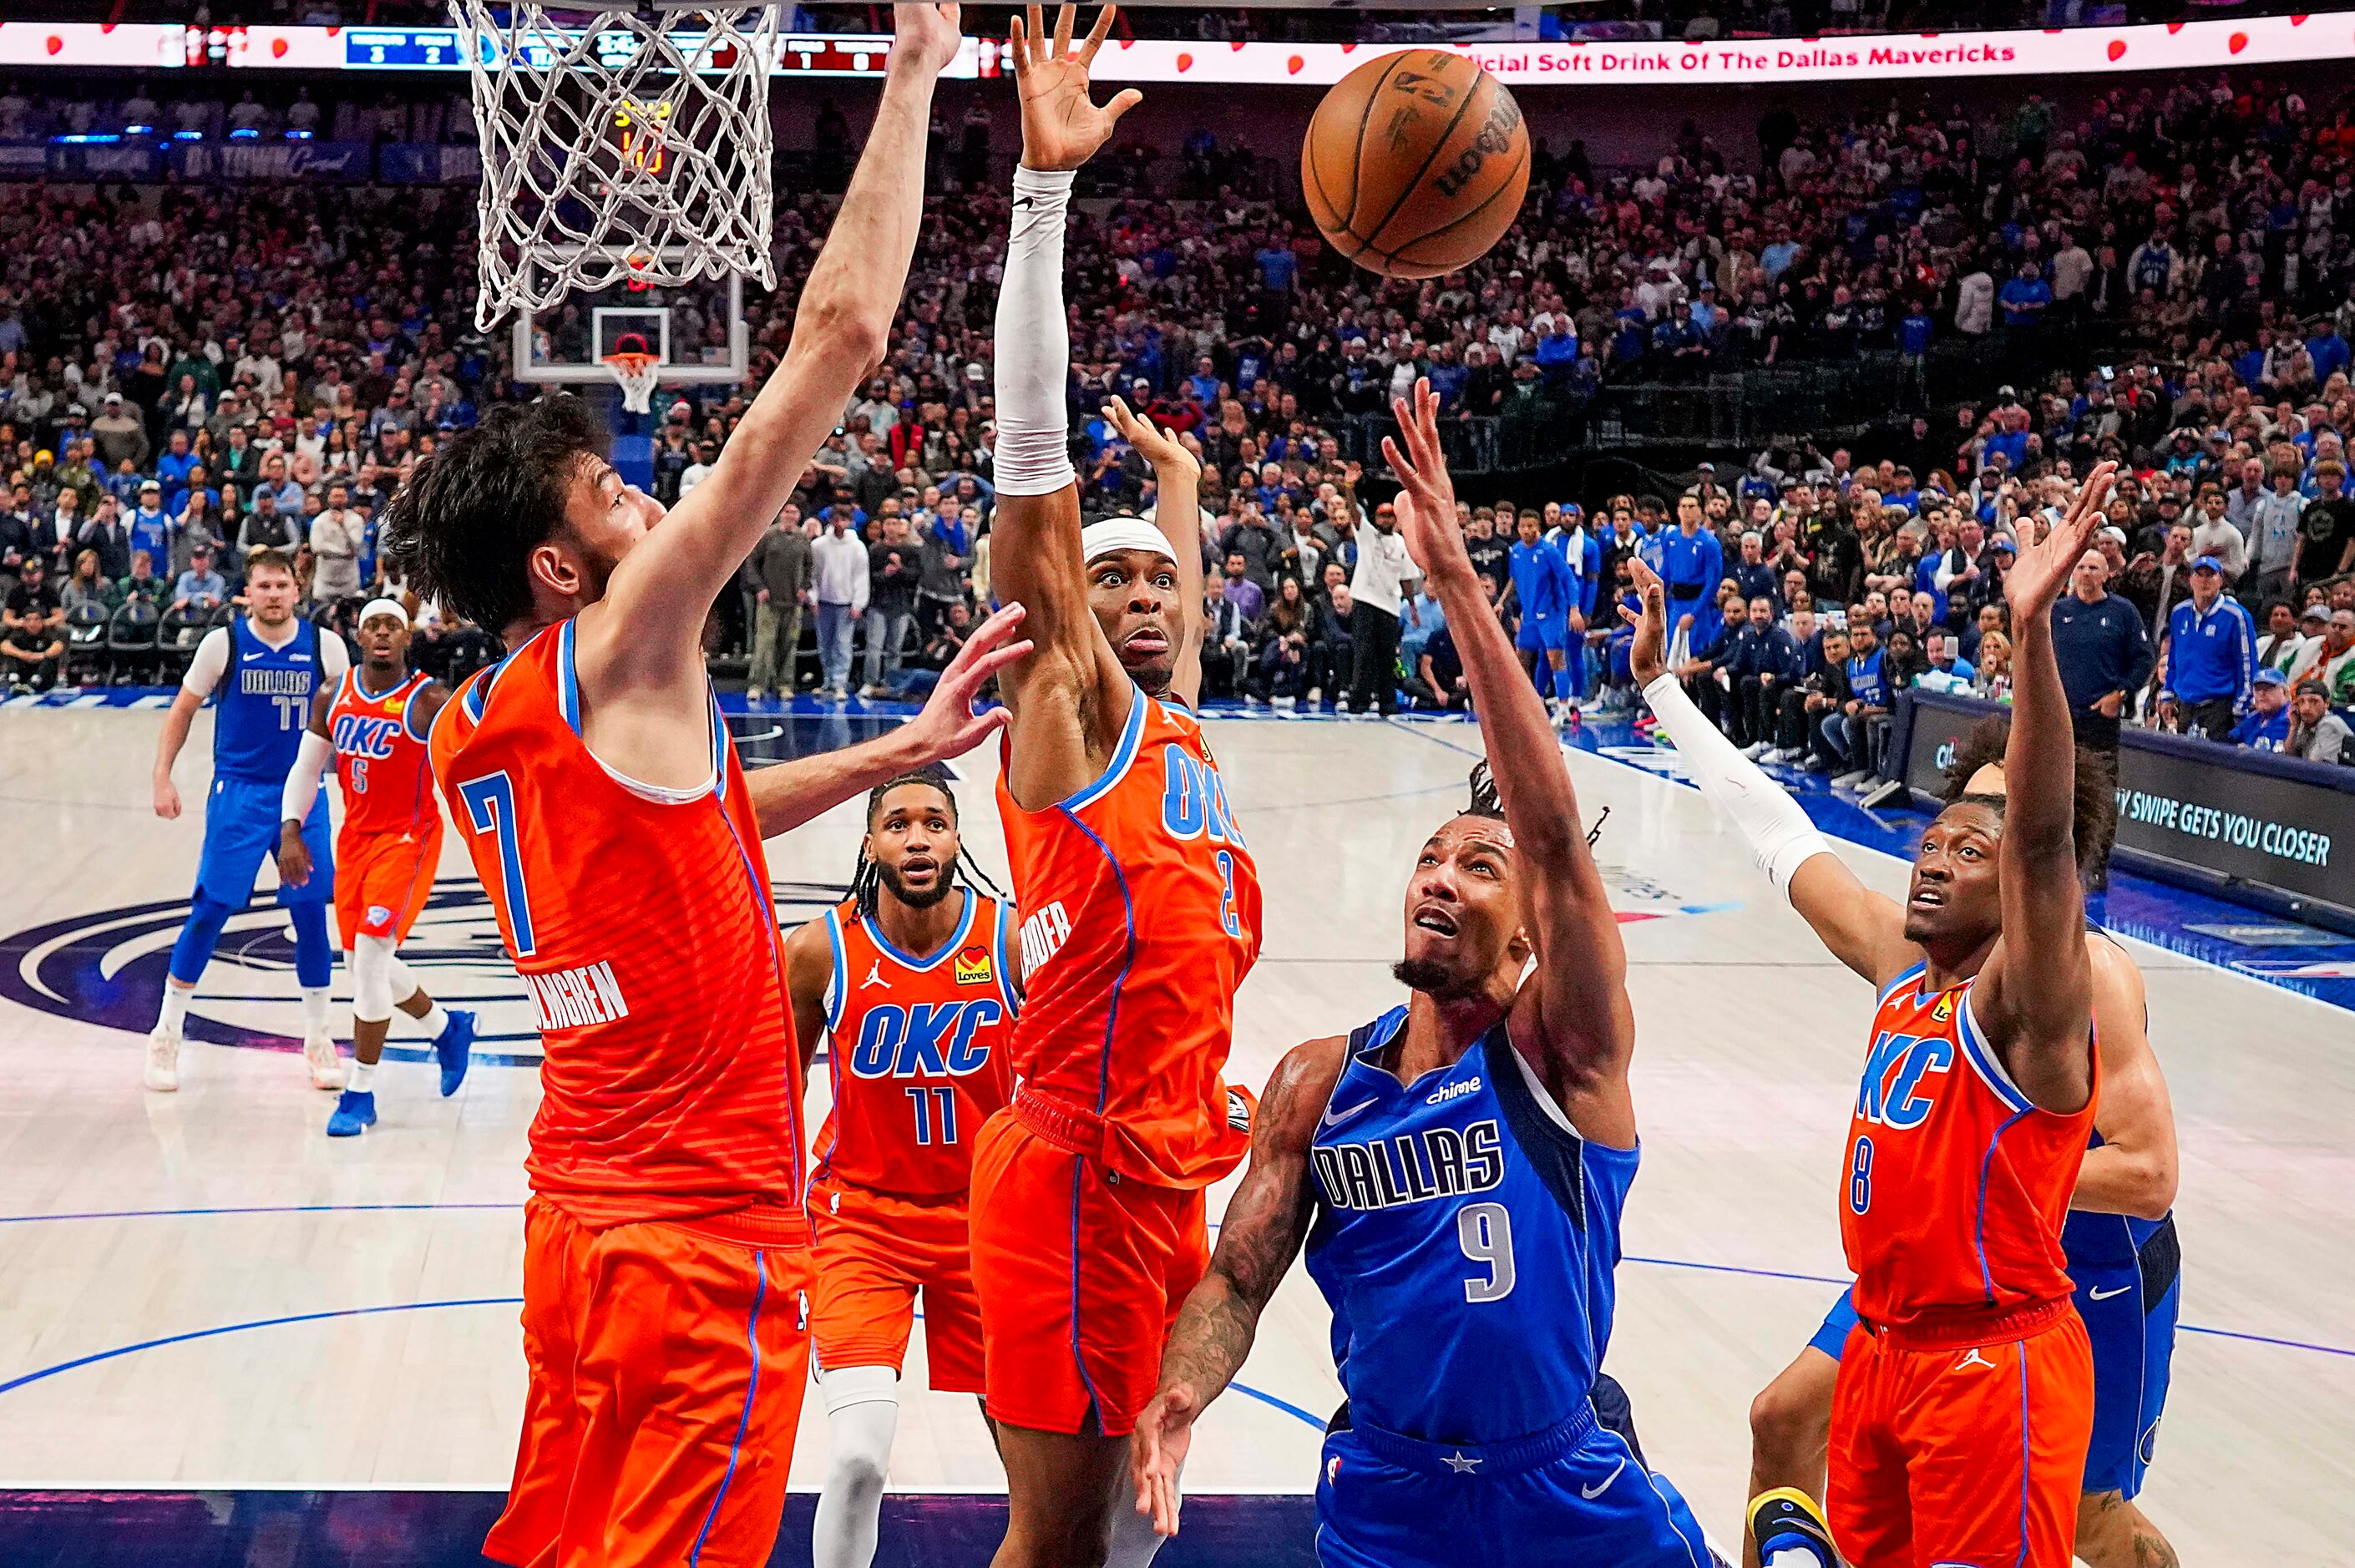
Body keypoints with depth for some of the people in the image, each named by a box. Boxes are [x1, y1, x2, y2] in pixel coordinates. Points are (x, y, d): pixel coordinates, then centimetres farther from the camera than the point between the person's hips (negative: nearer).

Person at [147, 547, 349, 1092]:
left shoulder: (325, 646, -3)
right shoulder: (223, 643, -6)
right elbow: (183, 710, 5)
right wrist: (163, 777, -2)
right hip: (238, 791, -1)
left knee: (311, 912, 1)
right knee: (210, 909, -3)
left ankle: (318, 1041, 16)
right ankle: (165, 1036, 10)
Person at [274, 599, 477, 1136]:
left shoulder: (428, 700, -13)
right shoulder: (333, 697, 3)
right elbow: (305, 769, 9)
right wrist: (290, 830, -1)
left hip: (409, 838, -6)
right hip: (354, 837, 6)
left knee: (371, 954, -16)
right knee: (364, 961, 13)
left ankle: (360, 1093, -5)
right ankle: (448, 1027, 40)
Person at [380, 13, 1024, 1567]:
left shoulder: (468, 733, 9)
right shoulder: (621, 653, -14)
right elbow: (838, 337, -17)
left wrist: (901, 750, 22)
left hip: (583, 1217, 8)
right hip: (708, 1242, -8)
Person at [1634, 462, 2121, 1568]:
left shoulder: (2028, 1001, -15)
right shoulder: (1903, 965, 5)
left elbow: (2044, 832, -33)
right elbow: (1779, 834, 14)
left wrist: (2031, 628, -46)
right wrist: (1661, 687, 19)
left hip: (1993, 1362, -7)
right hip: (1883, 1340, 8)